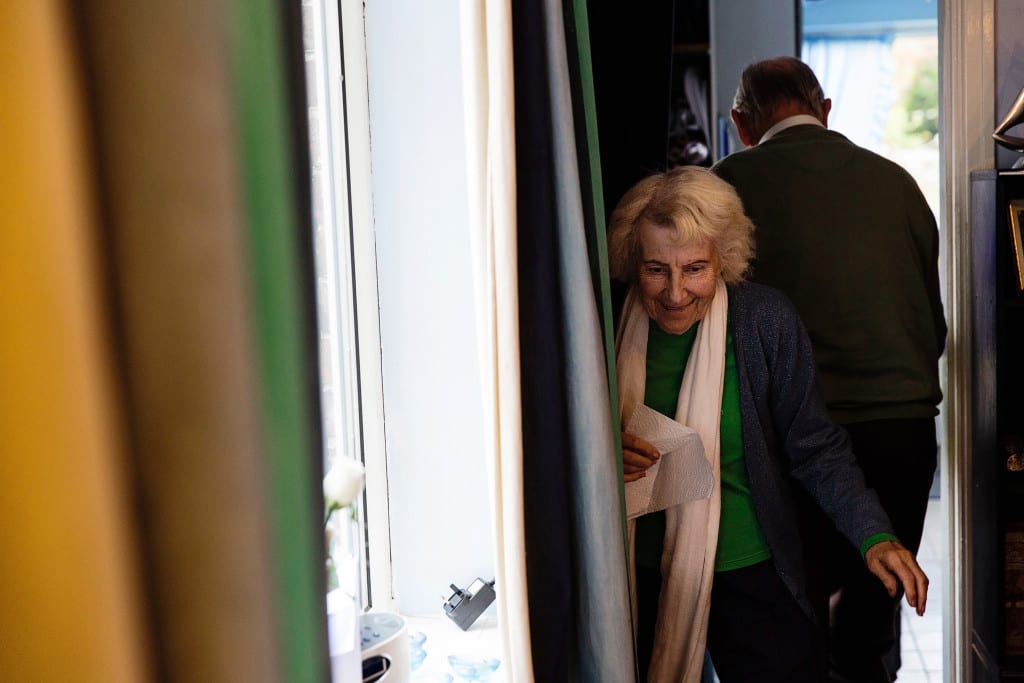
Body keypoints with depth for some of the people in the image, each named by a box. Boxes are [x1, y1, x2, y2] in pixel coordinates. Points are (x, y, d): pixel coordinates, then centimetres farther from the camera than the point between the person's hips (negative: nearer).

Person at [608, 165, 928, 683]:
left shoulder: (765, 320, -12)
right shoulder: (607, 327, -9)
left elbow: (815, 448, -7)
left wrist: (873, 536, -19)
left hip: (752, 578, -1)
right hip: (636, 580, 1)